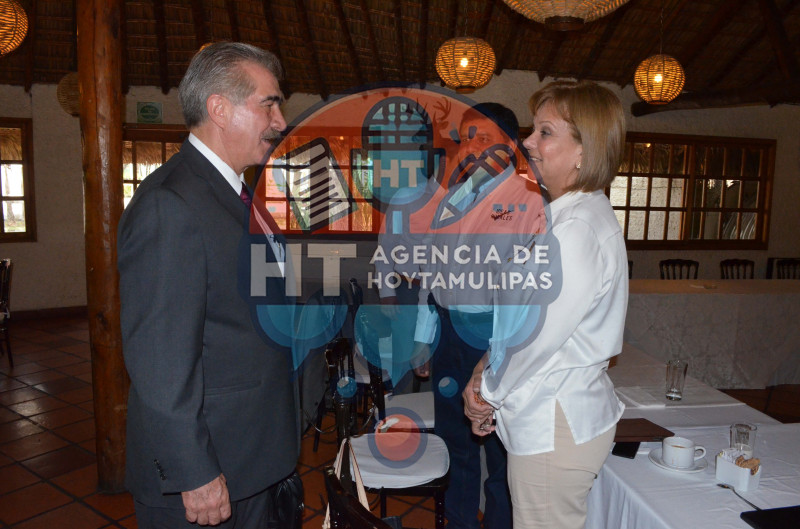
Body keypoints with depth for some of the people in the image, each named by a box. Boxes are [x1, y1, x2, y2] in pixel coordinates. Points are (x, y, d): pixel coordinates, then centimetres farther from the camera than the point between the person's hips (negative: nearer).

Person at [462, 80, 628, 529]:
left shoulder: (578, 230, -24)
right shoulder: (567, 216, 10)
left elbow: (541, 335, -22)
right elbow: (523, 312, 12)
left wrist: (489, 392, -7)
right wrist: (490, 369, 2)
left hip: (556, 429, -9)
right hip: (546, 418, 9)